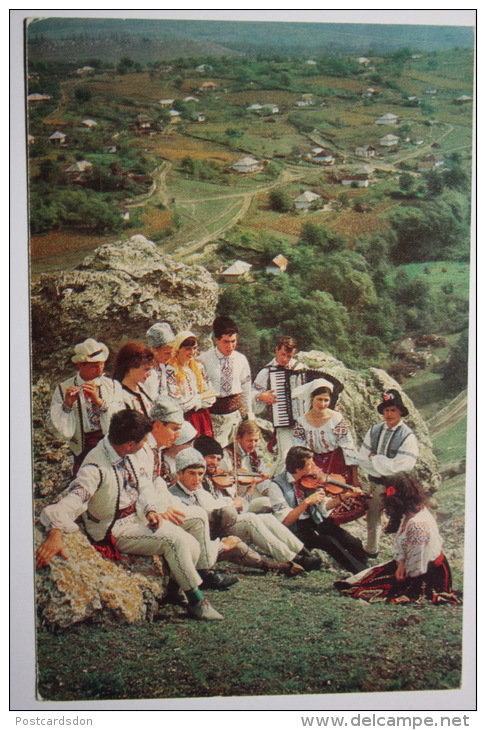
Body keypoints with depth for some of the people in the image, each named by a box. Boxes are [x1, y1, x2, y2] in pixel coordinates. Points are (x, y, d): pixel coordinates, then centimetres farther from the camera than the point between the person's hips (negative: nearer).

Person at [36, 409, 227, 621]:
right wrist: (56, 533, -56)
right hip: (114, 530, -8)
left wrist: (150, 510, -9)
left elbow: (143, 485, 10)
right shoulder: (95, 467, -26)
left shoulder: (126, 455, -1)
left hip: (138, 517, 8)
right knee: (176, 540, -23)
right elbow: (73, 500, -39)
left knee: (192, 547, -4)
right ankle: (196, 602, -7)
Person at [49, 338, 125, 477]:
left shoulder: (113, 386, 8)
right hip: (83, 449, -1)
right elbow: (58, 427, -3)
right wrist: (67, 405, -18)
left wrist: (99, 401, -18)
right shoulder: (63, 390, 4)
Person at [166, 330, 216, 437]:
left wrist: (192, 401, -7)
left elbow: (211, 397, 8)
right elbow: (176, 402, -13)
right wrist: (200, 397, -5)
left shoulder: (199, 367, 9)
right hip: (184, 419, -5)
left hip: (203, 417, 5)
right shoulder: (171, 371, -9)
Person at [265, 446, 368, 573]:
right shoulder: (276, 485, -14)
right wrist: (307, 502, -27)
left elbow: (324, 507, 6)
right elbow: (285, 521, -18)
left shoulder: (310, 479, 2)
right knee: (330, 542, -30)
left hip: (316, 522, 5)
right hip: (296, 530, -5)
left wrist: (344, 497, -8)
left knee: (355, 544, -17)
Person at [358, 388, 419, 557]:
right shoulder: (374, 431, 0)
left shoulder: (408, 436, -15)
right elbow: (362, 459, -2)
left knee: (398, 523, 4)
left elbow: (401, 467, -23)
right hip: (376, 484, 5)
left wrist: (375, 458, -14)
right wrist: (384, 468, -14)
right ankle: (371, 551, 40)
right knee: (373, 519, 20)